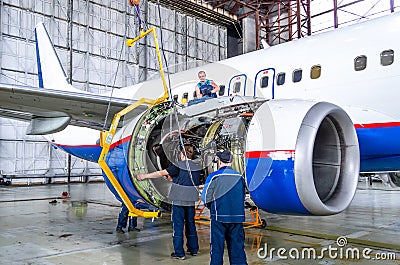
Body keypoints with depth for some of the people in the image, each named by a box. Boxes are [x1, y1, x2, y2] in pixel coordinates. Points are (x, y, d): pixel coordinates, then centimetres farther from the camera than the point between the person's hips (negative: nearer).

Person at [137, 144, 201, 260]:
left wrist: (145, 176, 2)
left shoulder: (178, 165, -11)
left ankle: (179, 253, 6)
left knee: (178, 225, 2)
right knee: (190, 224, 17)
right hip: (191, 201, 5)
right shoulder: (197, 168, 5)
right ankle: (193, 249, 28)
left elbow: (161, 173, -8)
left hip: (179, 200, -5)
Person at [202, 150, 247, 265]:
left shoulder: (214, 176, -9)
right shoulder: (240, 177, 1)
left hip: (219, 216, -3)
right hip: (237, 216, 3)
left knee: (217, 246, 8)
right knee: (237, 245, 13)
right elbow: (243, 196, 11)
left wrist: (211, 206, 14)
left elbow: (205, 198, -5)